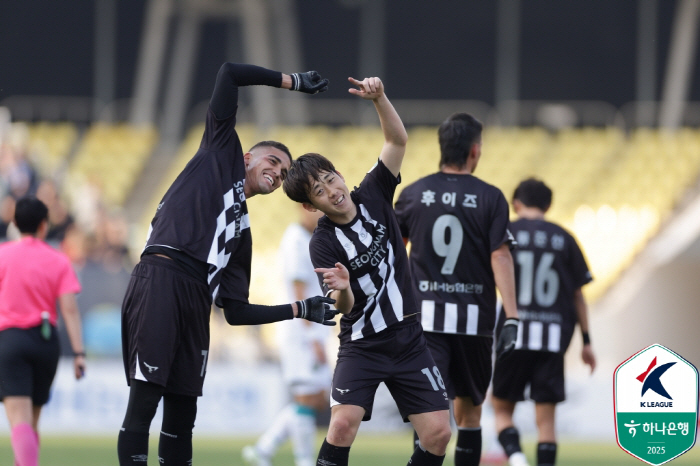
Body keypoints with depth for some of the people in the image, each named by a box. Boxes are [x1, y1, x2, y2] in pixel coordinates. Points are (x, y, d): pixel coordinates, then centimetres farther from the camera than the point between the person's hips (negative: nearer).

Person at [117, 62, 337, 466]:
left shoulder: (241, 230, 30)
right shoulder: (222, 154, 17)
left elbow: (236, 311, 26)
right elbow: (230, 73, 12)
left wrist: (301, 310, 24)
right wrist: (290, 81, 21)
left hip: (196, 302, 8)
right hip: (161, 281, -8)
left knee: (182, 413, 5)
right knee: (145, 399, -13)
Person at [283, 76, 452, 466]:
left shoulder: (373, 196, 1)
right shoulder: (324, 243, -10)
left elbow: (398, 141, -1)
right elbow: (343, 307, -17)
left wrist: (379, 98, -18)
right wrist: (341, 290, -41)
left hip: (409, 339, 4)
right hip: (362, 344, -4)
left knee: (438, 432, -6)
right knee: (343, 423, -24)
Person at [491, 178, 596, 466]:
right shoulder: (563, 238, 8)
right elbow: (578, 294, 9)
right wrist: (586, 341, 14)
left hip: (515, 335, -1)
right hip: (554, 339, 1)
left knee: (502, 409, 8)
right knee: (546, 417, 5)